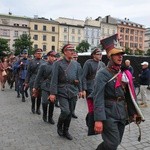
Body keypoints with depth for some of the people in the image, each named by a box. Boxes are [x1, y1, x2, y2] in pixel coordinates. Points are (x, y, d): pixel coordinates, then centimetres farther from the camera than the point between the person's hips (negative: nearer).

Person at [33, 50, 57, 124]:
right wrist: (35, 87, -1)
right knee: (45, 102, -8)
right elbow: (38, 77, 0)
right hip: (45, 86, -2)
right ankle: (44, 114, 21)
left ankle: (50, 118, 24)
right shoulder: (43, 66, -2)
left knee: (52, 103, 8)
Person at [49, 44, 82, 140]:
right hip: (62, 91, -4)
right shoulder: (58, 63, -6)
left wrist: (80, 90, 10)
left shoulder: (76, 64, 7)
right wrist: (53, 93, -13)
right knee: (65, 111, -13)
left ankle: (65, 131, 28)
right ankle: (59, 125, 18)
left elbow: (79, 77, 13)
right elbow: (54, 79, -9)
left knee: (70, 112, 10)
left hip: (73, 91, 5)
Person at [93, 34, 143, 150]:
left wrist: (133, 112, 12)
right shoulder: (103, 74, -13)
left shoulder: (125, 74, 8)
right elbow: (98, 98, -20)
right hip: (108, 114, -7)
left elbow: (129, 95, 14)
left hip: (122, 113, 7)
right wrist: (98, 119, -25)